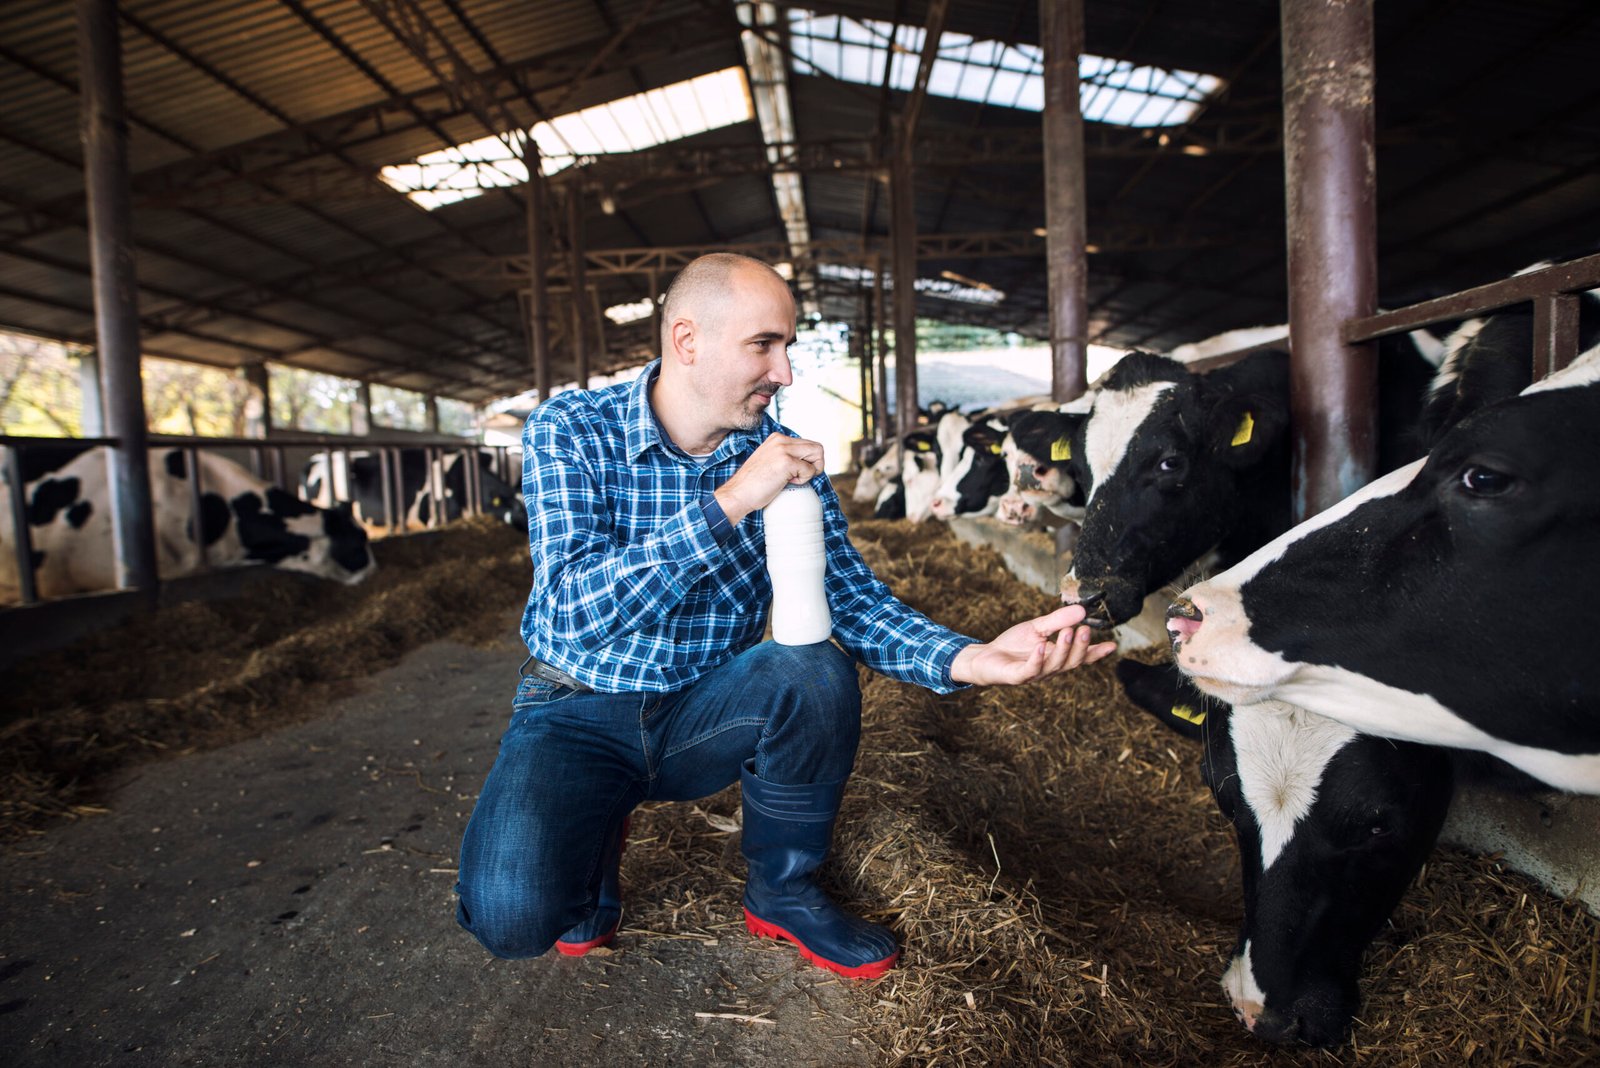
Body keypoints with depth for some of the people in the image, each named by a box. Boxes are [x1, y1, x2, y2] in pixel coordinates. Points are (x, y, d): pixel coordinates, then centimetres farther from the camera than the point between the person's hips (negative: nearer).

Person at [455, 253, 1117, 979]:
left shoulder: (784, 455, -5)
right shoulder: (568, 430, -14)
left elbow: (851, 598, -9)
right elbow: (576, 607, -27)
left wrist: (971, 659, -28)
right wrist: (728, 503, -35)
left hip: (705, 711, 3)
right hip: (578, 709, -2)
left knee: (815, 671, -28)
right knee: (512, 913, -28)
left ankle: (783, 893, 0)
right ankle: (596, 841, 10)